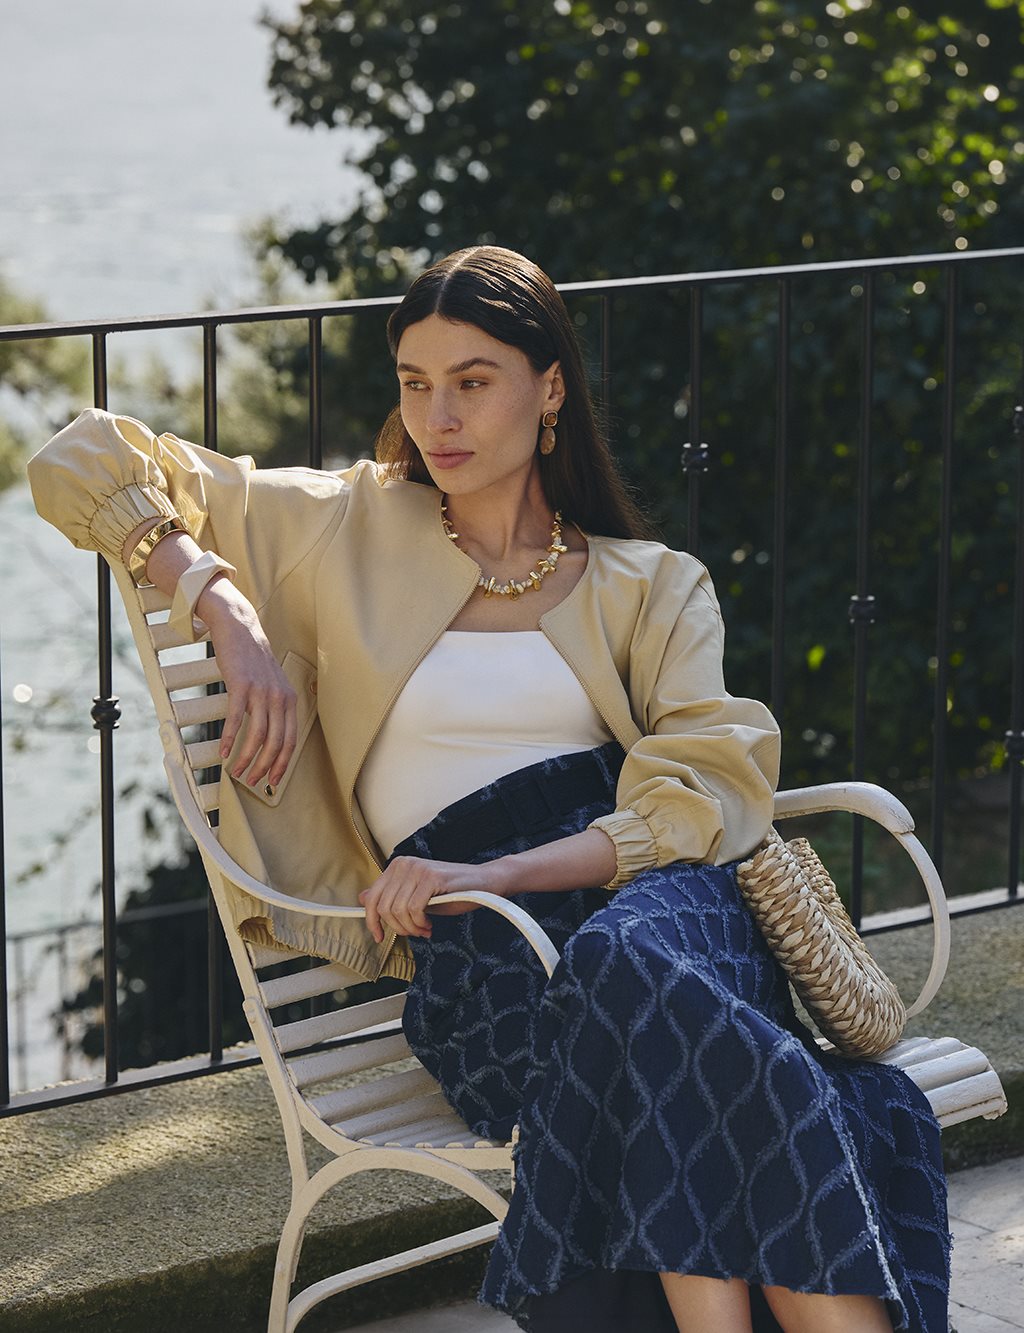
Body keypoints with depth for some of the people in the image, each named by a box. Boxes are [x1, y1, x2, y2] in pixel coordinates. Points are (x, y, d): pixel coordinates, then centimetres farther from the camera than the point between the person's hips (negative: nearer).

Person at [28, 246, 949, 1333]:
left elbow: (708, 790, 2)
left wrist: (499, 873, -13)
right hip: (472, 952, -1)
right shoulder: (346, 529, 20)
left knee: (638, 959, -40)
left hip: (649, 884, 1)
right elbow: (84, 465, 19)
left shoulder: (653, 588, 20)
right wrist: (232, 619, 4)